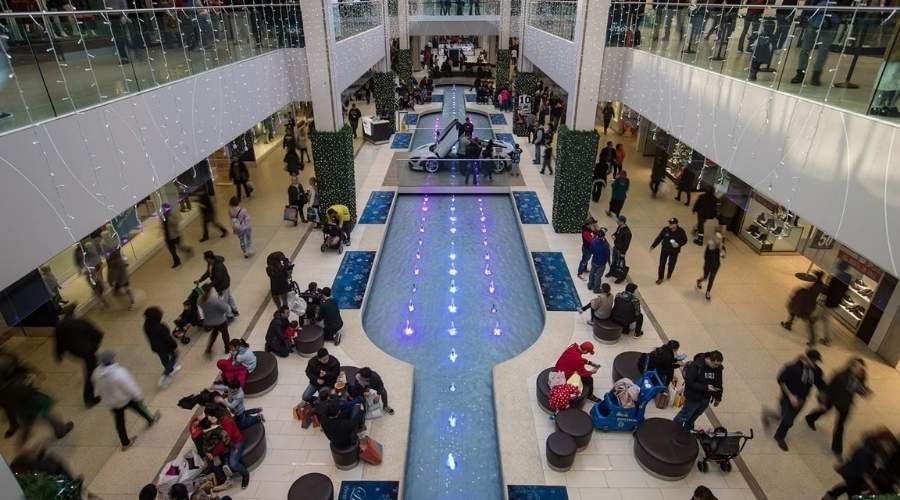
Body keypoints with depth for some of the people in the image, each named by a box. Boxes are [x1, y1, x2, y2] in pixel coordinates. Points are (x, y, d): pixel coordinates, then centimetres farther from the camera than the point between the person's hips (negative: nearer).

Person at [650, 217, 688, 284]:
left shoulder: (681, 232, -19)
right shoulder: (665, 229, -17)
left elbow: (685, 240, -4)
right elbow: (659, 238, -5)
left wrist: (678, 244, -23)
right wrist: (653, 246, -8)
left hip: (674, 251, 0)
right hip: (664, 249, 0)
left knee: (671, 264, 16)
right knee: (662, 264, 3)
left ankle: (669, 274, 47)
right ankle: (660, 278, 20)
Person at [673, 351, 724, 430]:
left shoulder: (718, 368, -6)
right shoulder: (695, 366, -25)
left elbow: (718, 383, 8)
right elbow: (689, 383, -25)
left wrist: (718, 398, 11)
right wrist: (706, 387, -30)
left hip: (705, 400, 5)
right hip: (693, 398, -5)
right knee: (684, 417, 7)